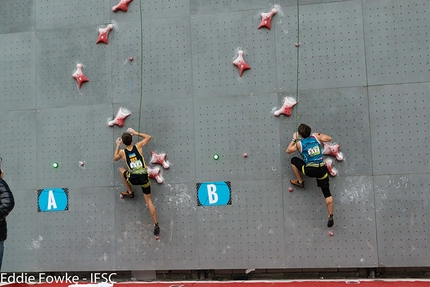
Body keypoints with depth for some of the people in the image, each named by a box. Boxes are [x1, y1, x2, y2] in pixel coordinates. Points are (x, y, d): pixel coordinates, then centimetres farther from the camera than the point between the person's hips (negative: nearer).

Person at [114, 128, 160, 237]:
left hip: (133, 179, -1)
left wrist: (117, 145, 33)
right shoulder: (138, 146, 0)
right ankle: (156, 225, 0)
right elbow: (148, 137, 18)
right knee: (148, 200, 11)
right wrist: (136, 133, 22)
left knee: (121, 169, 30)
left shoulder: (122, 152, 1)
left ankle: (130, 192, 32)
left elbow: (115, 158, 26)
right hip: (144, 177, 1)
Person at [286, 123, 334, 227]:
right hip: (322, 169, 3)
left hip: (310, 170, -3)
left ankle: (300, 181, 29)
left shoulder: (299, 143, 0)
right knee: (327, 193, 8)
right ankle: (331, 216, 3)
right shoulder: (316, 137, 6)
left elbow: (288, 151, 15)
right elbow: (329, 138, 18)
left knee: (293, 160, 23)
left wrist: (294, 139, 25)